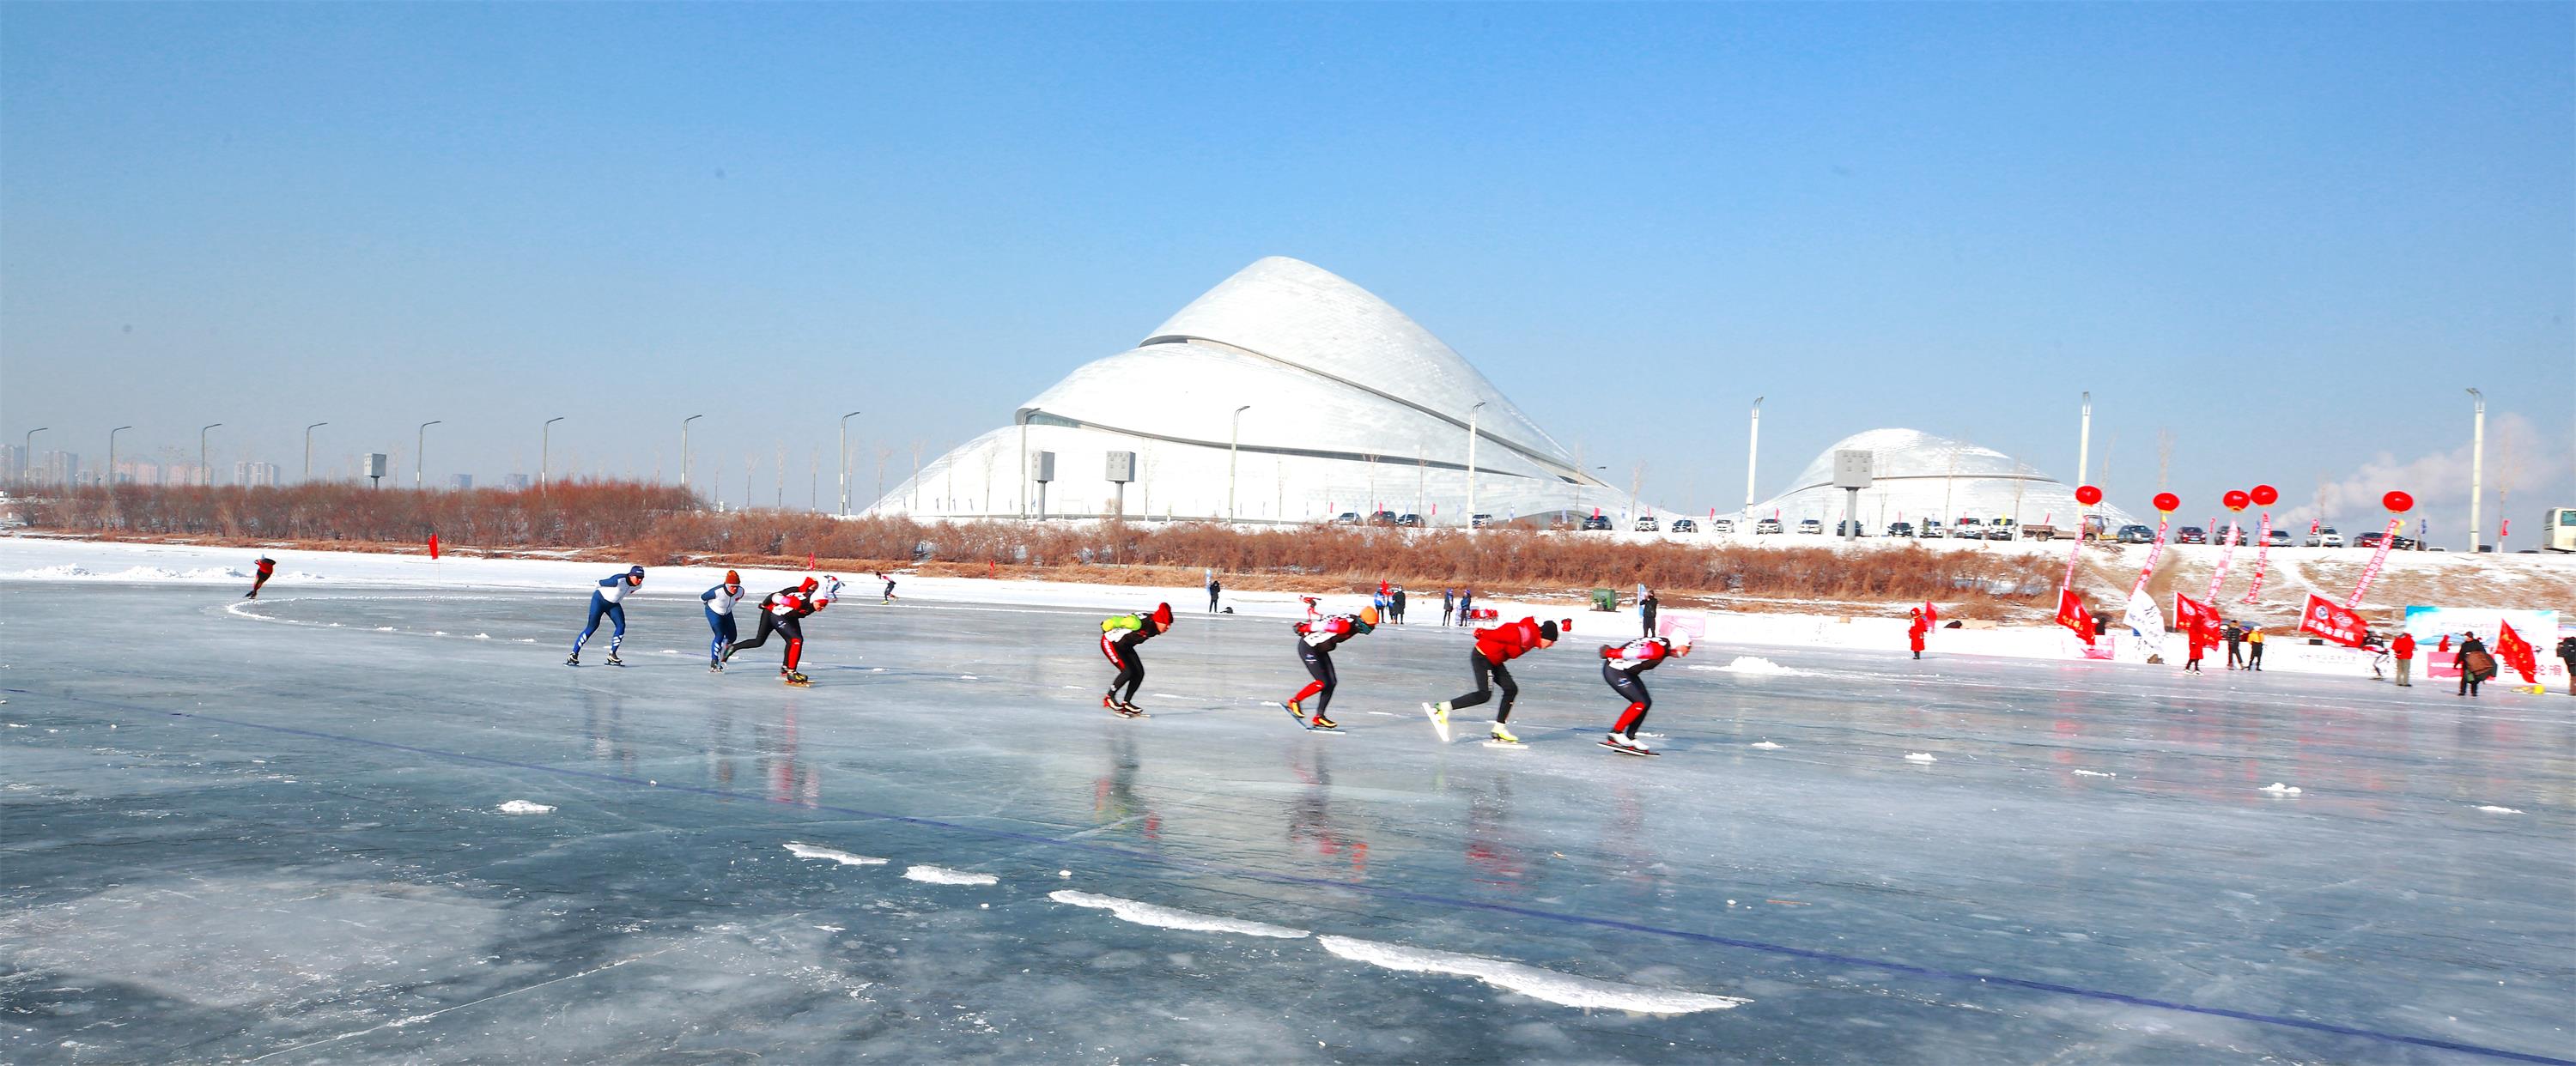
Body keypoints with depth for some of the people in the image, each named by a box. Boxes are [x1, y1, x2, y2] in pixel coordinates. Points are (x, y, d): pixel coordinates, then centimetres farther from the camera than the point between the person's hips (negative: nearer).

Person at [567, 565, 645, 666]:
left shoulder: (638, 585, -10)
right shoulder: (619, 581, -34)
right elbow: (599, 583, -18)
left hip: (613, 604, 6)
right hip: (600, 599, -6)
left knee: (621, 626, -11)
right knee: (592, 627, -11)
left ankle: (612, 655, -2)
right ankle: (574, 654, -5)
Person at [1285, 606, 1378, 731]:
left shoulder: (1356, 625, -2)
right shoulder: (1345, 625, -32)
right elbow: (1319, 626, -24)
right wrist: (1302, 629, -6)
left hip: (1320, 649, 9)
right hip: (1308, 648, -9)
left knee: (1332, 682, 3)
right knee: (1322, 683, -12)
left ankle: (1318, 718, 10)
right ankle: (1295, 701, 8)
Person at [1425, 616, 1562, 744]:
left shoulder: (1533, 633, 4)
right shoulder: (1527, 635, -25)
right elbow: (1507, 631, -22)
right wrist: (1483, 634, -13)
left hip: (1494, 660, 10)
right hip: (1482, 657, -10)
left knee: (1511, 690, 4)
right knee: (1484, 695, -13)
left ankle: (1498, 730, 7)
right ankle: (1441, 708, -7)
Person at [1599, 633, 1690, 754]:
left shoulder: (1663, 644, 8)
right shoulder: (1658, 650, -23)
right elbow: (1630, 653, -24)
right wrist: (1609, 653, -13)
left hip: (1627, 671, 10)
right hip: (1615, 671, -10)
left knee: (1646, 702, 7)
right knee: (1641, 703, -12)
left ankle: (1630, 738, 12)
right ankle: (1615, 734, -4)